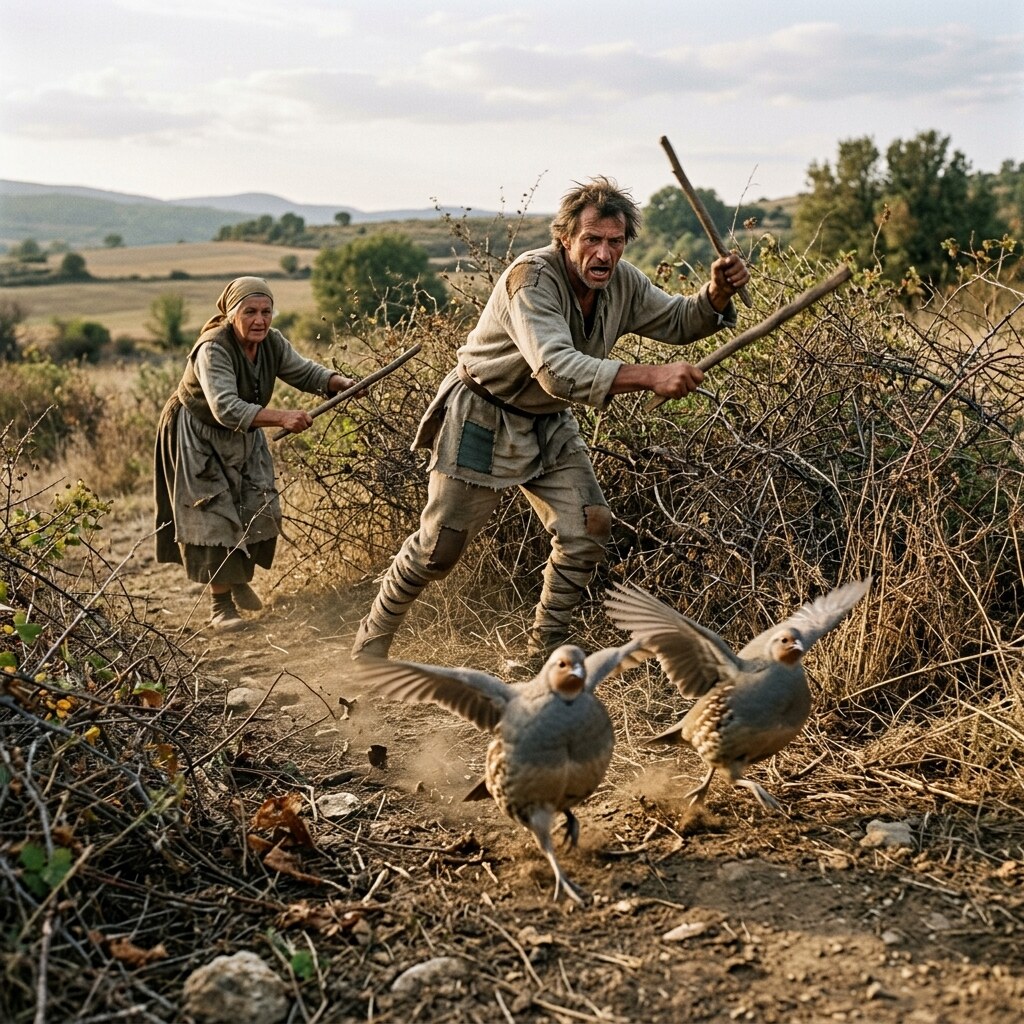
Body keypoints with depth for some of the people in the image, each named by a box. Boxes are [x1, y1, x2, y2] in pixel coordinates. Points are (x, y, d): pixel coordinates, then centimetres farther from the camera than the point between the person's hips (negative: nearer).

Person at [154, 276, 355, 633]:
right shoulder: (213, 349, -32)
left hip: (242, 437, 7)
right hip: (198, 438, -7)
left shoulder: (272, 342, -11)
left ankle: (239, 580, 33)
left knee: (258, 508, 8)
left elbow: (305, 372, -3)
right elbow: (226, 409, -43)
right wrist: (282, 418, -52)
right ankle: (220, 605, 3)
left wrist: (340, 383, -24)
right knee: (214, 516, -7)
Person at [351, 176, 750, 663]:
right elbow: (557, 370, -43)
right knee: (441, 545, -1)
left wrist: (718, 293, -16)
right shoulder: (532, 279, -30)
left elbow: (680, 322, 6)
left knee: (588, 527, -4)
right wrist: (648, 376, -50)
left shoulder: (622, 283, -6)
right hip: (482, 418, -7)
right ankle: (375, 632, 22)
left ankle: (545, 650, 13)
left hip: (548, 423, 7)